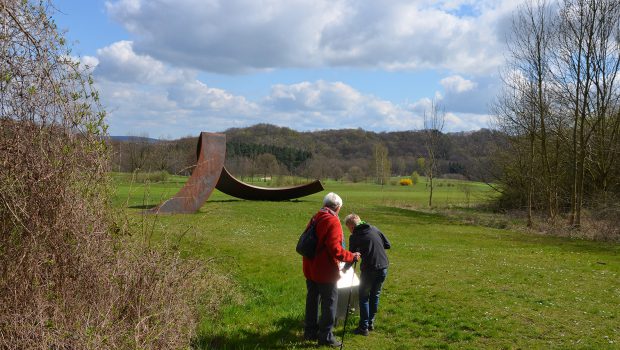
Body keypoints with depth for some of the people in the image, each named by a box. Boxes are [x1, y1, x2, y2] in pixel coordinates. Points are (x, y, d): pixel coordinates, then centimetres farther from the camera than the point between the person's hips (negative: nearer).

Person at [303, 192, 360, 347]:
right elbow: (335, 250, -26)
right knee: (329, 303, 5)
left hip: (310, 269, 8)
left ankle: (310, 331, 31)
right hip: (325, 272, -8)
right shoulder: (333, 222, -20)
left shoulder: (316, 218, 6)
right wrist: (352, 257, -15)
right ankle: (325, 336, 13)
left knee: (312, 300, 19)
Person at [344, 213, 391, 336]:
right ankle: (371, 322, 27)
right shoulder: (374, 229, 9)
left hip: (369, 269, -5)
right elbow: (388, 245, 10)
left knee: (363, 297, 9)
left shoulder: (354, 237, -4)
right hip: (383, 267, 5)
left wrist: (344, 268, 18)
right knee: (375, 295, 19)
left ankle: (363, 327, 8)